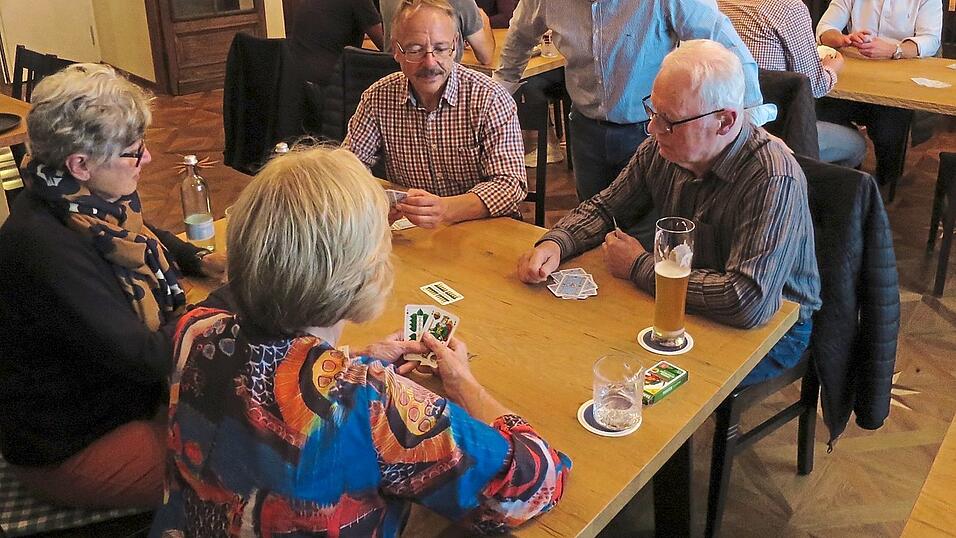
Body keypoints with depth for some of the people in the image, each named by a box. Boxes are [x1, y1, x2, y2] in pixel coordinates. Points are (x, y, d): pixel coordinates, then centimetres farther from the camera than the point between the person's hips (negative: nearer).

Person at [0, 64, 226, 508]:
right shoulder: (45, 248, -32)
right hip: (68, 449, -9)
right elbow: (146, 357, -31)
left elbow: (141, 236, 19)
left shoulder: (84, 201, -5)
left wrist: (202, 261, 0)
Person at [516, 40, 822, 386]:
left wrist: (640, 268, -25)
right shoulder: (662, 148, -8)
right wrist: (554, 244, -16)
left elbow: (748, 302, -38)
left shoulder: (774, 179, -30)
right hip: (692, 303, 6)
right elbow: (604, 208, 7)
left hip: (773, 326, -6)